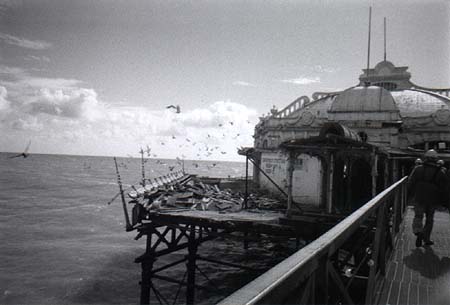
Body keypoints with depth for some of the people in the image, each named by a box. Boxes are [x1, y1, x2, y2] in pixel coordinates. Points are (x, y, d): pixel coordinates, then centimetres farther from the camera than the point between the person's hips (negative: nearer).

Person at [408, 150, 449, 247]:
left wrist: (413, 194, 10)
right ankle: (426, 239, 17)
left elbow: (410, 183, -3)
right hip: (432, 201, 1)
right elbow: (445, 189, 0)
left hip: (419, 198, -1)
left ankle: (418, 232, -20)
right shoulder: (440, 173, -1)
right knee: (429, 219, 13)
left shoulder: (418, 169, -3)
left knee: (418, 216, 6)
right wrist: (441, 201, 11)